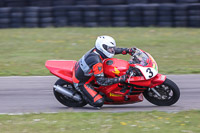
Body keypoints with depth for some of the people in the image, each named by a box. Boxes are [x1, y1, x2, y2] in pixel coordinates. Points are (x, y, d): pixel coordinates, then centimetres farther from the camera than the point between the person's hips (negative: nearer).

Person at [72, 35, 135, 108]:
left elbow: (114, 50, 10)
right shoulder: (96, 62, -33)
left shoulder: (96, 50, -7)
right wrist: (119, 79, -33)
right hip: (81, 83, -9)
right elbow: (101, 81, -31)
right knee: (99, 102, -21)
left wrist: (128, 50, 0)